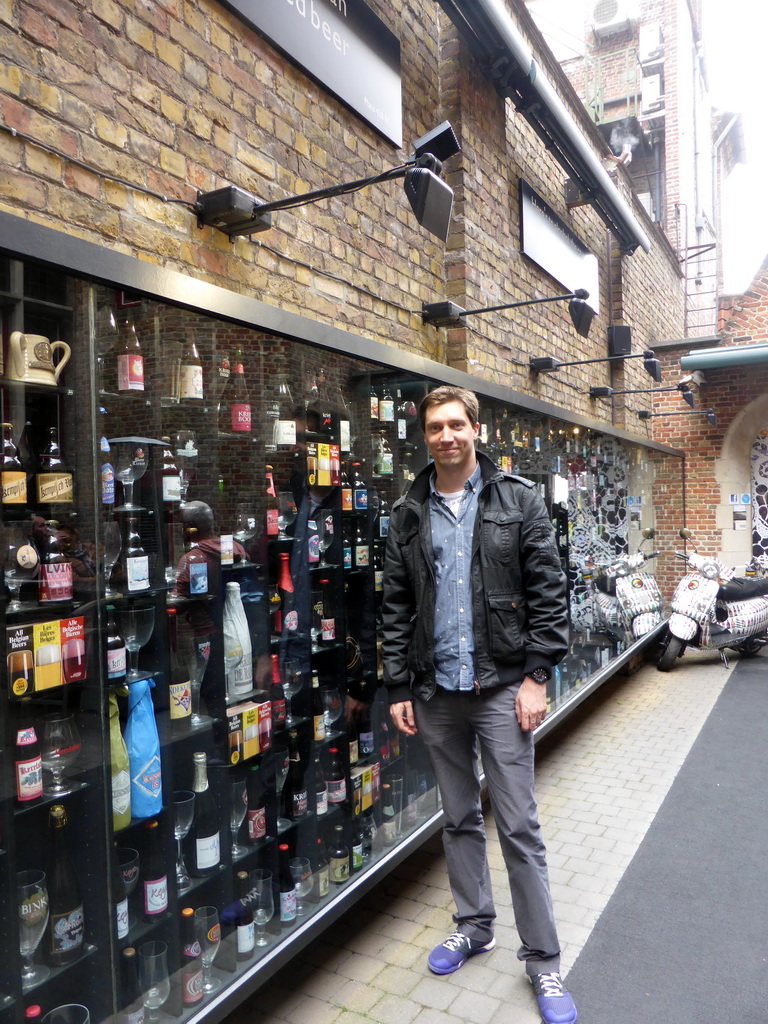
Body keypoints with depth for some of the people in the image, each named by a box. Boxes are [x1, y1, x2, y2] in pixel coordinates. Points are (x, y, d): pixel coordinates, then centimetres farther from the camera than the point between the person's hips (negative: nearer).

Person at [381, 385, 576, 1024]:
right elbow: (395, 607, 6)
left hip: (502, 685, -3)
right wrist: (398, 688, 3)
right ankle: (474, 927, 37)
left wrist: (536, 674, -10)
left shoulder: (518, 500, -2)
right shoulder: (408, 514, 5)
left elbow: (548, 592, -4)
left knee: (519, 827, 4)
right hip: (436, 692, 3)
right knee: (459, 818, 17)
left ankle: (543, 960, 22)